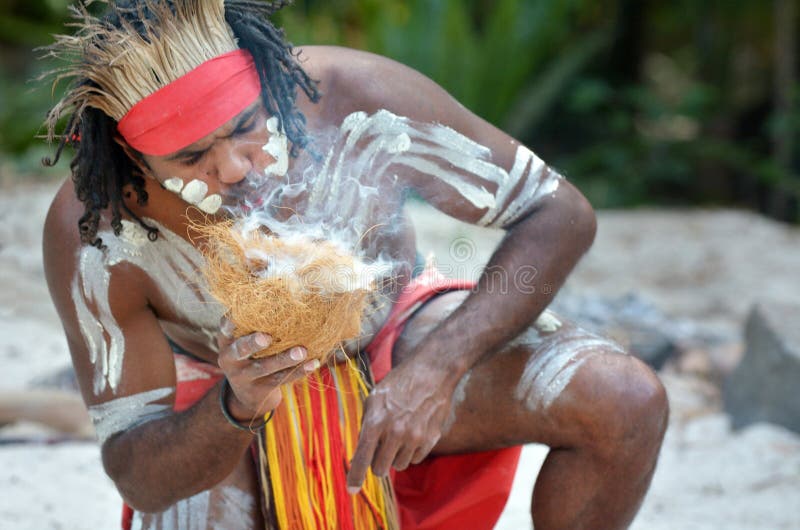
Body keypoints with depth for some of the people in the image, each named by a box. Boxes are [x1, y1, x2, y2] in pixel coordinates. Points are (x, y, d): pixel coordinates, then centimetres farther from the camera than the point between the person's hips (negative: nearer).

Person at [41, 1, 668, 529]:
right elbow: (135, 474, -23)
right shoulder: (93, 234, -31)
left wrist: (438, 366, -36)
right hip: (218, 410, -1)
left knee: (625, 402, -23)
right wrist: (236, 407, -46)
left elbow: (559, 214, -22)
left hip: (390, 341, 1)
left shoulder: (354, 99, -32)